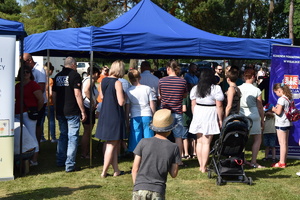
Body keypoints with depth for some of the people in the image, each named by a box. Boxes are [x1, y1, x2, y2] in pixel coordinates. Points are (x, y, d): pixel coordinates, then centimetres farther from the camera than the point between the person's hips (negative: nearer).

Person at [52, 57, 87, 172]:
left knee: (63, 135, 19)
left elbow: (54, 94, 14)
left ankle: (60, 161, 24)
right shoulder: (74, 75, -8)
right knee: (73, 137, -1)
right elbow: (77, 94, -15)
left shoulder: (57, 76, 11)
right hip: (72, 112, -6)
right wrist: (83, 111, -11)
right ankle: (70, 165, -2)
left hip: (60, 111, 6)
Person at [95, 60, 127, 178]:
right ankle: (104, 171, 5)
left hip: (104, 114, 7)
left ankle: (116, 170, 18)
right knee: (111, 144, 1)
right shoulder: (117, 83, -16)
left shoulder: (103, 81, 6)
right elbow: (121, 102, -19)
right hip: (115, 115, -7)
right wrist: (123, 96, 0)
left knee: (112, 143, 13)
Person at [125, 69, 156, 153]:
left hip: (135, 117, 0)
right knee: (149, 138, 7)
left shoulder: (128, 91, 0)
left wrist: (127, 121, 8)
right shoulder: (147, 88, 1)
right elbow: (152, 104, 3)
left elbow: (127, 108, 1)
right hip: (147, 115, 1)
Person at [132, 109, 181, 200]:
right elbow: (174, 174, 3)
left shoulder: (143, 142, -2)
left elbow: (135, 169, 0)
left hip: (140, 189, 0)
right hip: (158, 191, 0)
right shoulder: (174, 148, -2)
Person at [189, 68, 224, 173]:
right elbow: (219, 106, -8)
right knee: (206, 143, -2)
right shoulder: (216, 88, -7)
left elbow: (193, 104, 9)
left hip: (198, 116, 4)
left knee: (199, 141, 12)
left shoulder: (195, 88, 6)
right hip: (210, 116, -4)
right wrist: (220, 120, -1)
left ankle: (201, 165, 18)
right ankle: (204, 167, 1)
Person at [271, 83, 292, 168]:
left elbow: (278, 112, -23)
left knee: (282, 144, -5)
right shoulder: (289, 98, 9)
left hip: (281, 124, -9)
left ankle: (281, 163, -1)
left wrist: (274, 109, -3)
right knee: (285, 143, 13)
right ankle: (284, 161, 21)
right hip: (287, 123, 9)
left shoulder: (281, 99, -18)